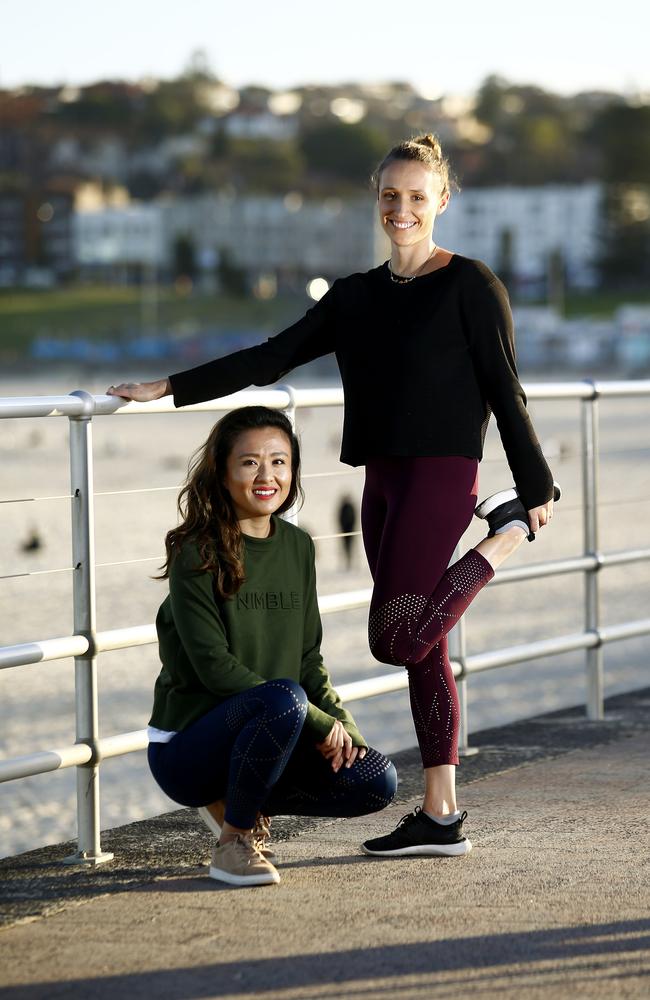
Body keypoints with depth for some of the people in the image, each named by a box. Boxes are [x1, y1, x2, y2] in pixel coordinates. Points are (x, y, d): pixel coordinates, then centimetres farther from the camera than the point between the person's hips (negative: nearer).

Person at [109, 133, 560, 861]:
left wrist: (536, 487, -5)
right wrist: (170, 388, 10)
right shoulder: (354, 297, 15)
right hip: (383, 480, 7)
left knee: (396, 639, -16)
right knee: (421, 651, 7)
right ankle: (440, 816, 10)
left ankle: (506, 533, 3)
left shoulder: (470, 285, -2)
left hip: (442, 473, -7)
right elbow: (271, 358, 15)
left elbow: (504, 391, -3)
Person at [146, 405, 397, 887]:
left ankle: (235, 802, 11)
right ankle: (234, 840, -14)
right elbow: (213, 666, -19)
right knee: (284, 699, -35)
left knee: (377, 782, -10)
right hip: (187, 745, -7)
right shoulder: (197, 553, -13)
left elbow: (308, 657, 12)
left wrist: (341, 721, -7)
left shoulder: (297, 547, 8)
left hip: (266, 732, 7)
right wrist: (318, 722, -20)